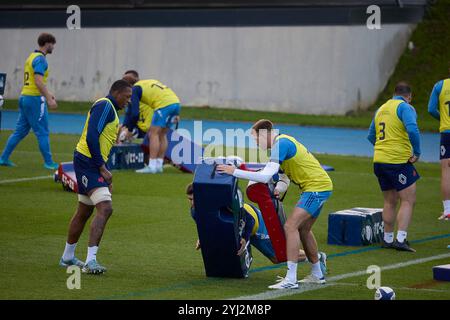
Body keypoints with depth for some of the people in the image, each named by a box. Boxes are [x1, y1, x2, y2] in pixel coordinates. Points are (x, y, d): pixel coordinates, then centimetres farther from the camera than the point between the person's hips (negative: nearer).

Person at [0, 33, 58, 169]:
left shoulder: (32, 57, 16)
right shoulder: (40, 59, -13)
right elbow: (38, 82, -22)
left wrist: (47, 94, 28)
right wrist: (49, 99, -22)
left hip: (25, 97, 9)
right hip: (35, 99, -9)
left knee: (20, 131, 12)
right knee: (43, 132, -2)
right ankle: (48, 162, 2)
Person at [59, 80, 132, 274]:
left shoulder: (109, 108, 20)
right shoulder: (104, 106, -12)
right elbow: (91, 137, -22)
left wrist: (106, 176, 21)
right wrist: (103, 169, -20)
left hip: (89, 163, 11)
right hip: (88, 162, -11)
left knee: (84, 212, 19)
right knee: (105, 208, -19)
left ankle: (67, 257, 30)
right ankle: (91, 260, -25)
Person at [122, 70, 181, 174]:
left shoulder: (135, 89, 5)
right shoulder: (149, 82, 28)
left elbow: (134, 112, -3)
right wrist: (175, 114, 24)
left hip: (164, 105, -8)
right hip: (176, 102, 8)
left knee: (154, 133, -4)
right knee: (162, 134, 16)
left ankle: (152, 166, -9)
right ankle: (159, 164, 17)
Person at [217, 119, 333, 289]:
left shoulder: (281, 144, -18)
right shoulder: (283, 141, 13)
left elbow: (265, 177, -25)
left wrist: (234, 172, -21)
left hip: (316, 187, -10)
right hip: (321, 186, 10)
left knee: (290, 226, -16)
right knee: (303, 230, 18)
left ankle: (291, 279, -20)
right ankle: (317, 275, 30)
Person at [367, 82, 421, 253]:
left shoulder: (381, 109, 17)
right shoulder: (405, 107, -7)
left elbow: (371, 136, 23)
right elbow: (412, 130, -22)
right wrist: (417, 153, -12)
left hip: (379, 161, 7)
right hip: (399, 161, -7)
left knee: (390, 202, 17)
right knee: (408, 201, -3)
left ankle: (388, 239, 20)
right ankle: (401, 239, -12)